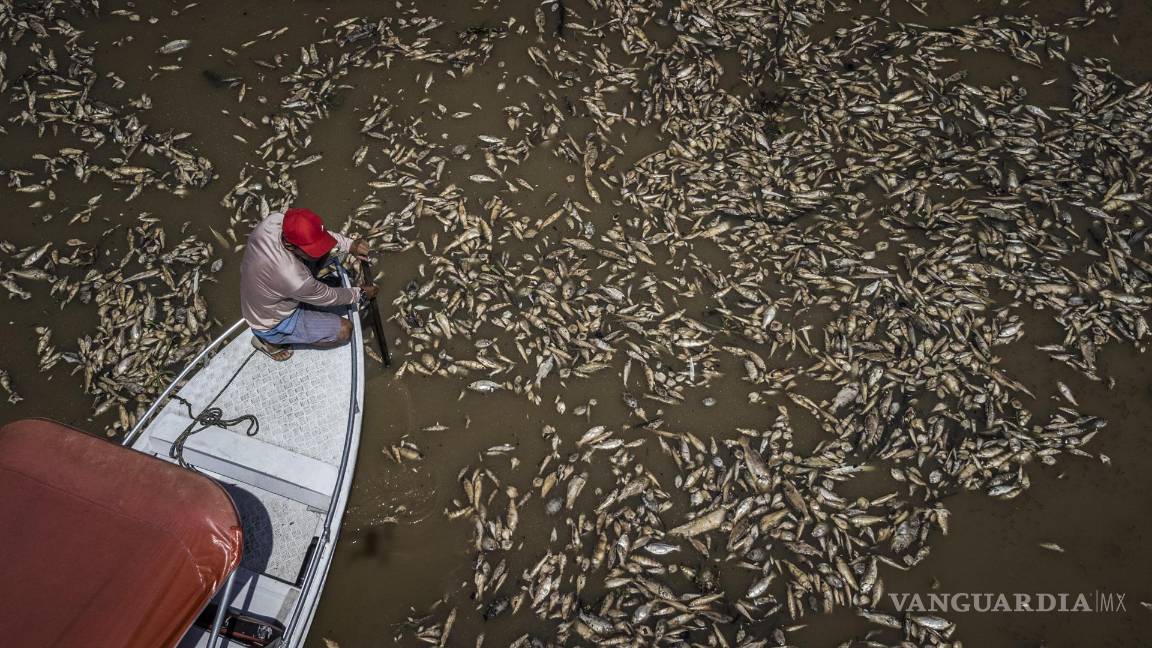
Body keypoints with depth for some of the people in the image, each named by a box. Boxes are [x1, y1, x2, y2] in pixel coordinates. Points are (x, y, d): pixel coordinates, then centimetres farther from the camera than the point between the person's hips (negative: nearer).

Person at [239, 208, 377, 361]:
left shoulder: (274, 220, -27)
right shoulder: (295, 279, -42)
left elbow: (317, 235, -7)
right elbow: (329, 297, -20)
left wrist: (349, 244, -19)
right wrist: (360, 293, -3)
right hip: (273, 324, -6)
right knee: (344, 330, -5)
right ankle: (271, 340, 7)